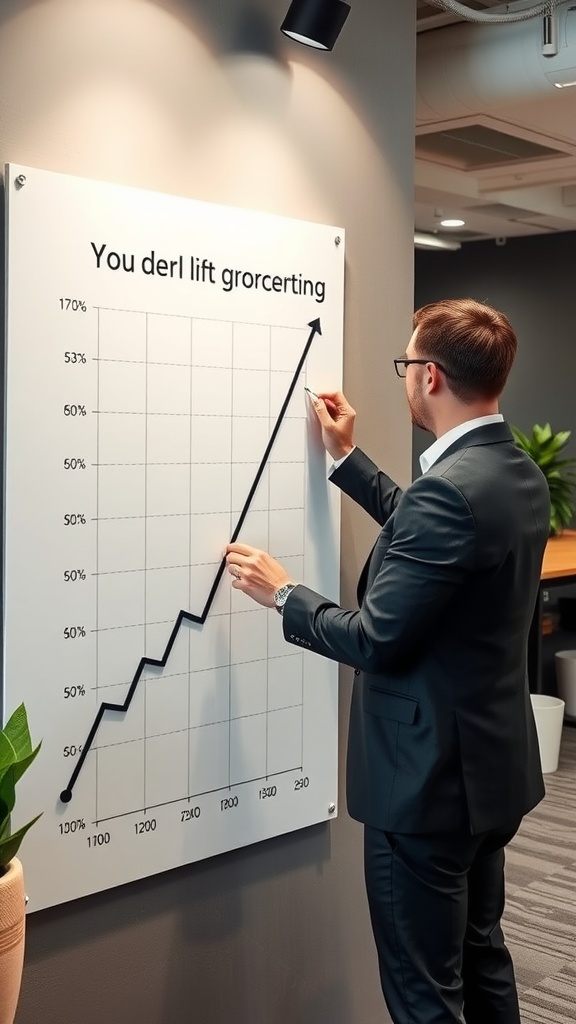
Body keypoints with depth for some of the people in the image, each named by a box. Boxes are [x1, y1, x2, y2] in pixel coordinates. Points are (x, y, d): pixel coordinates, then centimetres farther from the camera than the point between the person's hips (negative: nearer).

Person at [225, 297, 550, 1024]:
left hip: (431, 778, -10)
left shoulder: (448, 487, -26)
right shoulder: (521, 475, 4)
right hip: (492, 763, 10)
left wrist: (282, 594, -8)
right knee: (479, 955, 24)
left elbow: (377, 640, -24)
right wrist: (346, 458, 24)